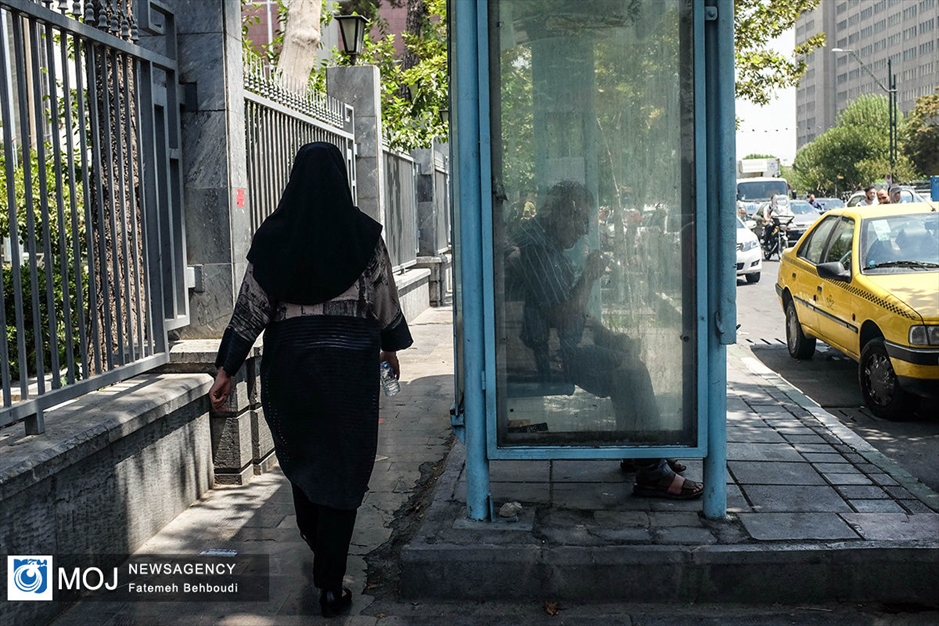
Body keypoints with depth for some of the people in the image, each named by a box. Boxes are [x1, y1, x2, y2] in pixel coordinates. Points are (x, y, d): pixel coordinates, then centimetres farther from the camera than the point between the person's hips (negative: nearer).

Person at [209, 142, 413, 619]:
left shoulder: (274, 236, -2)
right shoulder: (362, 232, -4)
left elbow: (250, 306, -3)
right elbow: (384, 297, 4)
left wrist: (227, 369, 3)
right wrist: (391, 346, 21)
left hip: (290, 358, 2)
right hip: (351, 360, -2)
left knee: (301, 458, 22)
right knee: (343, 468, 4)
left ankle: (317, 549, 41)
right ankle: (330, 585, 5)